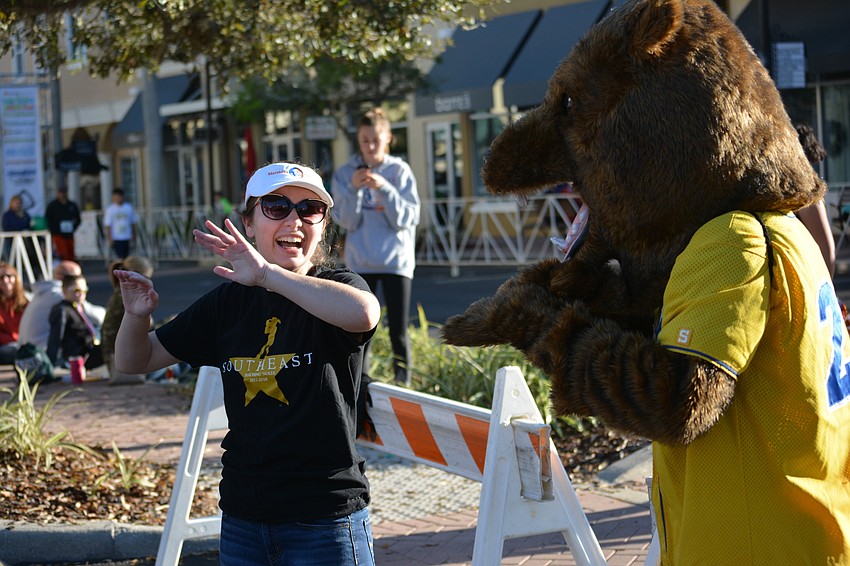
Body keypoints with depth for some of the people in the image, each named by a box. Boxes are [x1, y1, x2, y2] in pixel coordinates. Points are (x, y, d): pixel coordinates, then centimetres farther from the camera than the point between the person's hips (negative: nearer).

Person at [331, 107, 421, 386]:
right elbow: (346, 222, -2)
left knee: (399, 331, -1)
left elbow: (408, 219, -7)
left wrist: (384, 189, -20)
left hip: (396, 261, -1)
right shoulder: (345, 173, 2)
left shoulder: (400, 171, -1)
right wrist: (354, 190, -17)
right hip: (360, 263, 1)